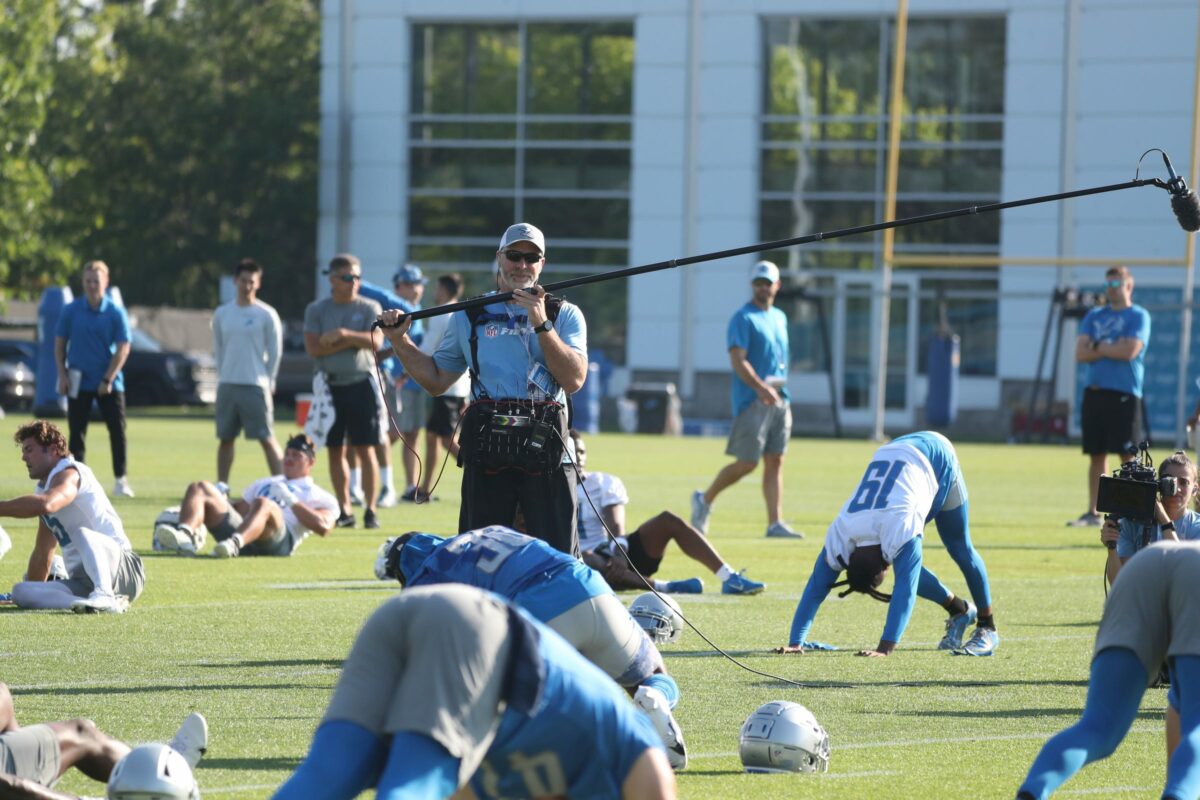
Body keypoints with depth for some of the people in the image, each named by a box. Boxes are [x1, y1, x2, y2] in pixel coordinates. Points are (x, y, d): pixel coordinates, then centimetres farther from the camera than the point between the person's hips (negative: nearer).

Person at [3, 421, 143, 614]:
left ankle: (104, 596, -54)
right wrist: (33, 597, 32)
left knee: (81, 533, -37)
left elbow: (45, 505, -32)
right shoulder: (43, 487, 23)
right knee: (21, 591, -13)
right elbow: (42, 555, 31)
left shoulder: (69, 473, -7)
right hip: (81, 582, 8)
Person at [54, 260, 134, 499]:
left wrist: (108, 379, -12)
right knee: (77, 432, 1)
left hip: (109, 383, -1)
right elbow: (60, 343, 7)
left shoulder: (116, 312, -3)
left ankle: (121, 479, 5)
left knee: (117, 430, -4)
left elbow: (123, 349, -5)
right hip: (79, 381, 1)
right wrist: (62, 375, -2)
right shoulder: (71, 311, 1)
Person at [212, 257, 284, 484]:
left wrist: (268, 382, -1)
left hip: (256, 385, -4)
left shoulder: (266, 315, -3)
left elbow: (275, 352, 1)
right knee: (225, 438, 8)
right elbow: (218, 349, 15)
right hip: (227, 386, 4)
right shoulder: (222, 314, 8)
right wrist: (223, 375, 8)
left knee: (267, 438, -7)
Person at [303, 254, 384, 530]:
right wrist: (354, 341, -11)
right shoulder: (316, 310, 5)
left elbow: (375, 341, -11)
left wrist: (343, 334, -17)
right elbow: (314, 348, -7)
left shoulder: (369, 308, 4)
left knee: (365, 449, -3)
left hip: (362, 384, -2)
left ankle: (370, 509, -1)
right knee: (335, 450, 4)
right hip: (331, 386, 2)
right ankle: (344, 510, 10)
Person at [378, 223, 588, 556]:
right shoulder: (469, 317, 15)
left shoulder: (564, 315, 9)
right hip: (485, 450, 2)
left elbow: (573, 380, -5)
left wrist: (541, 324, -12)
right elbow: (436, 381, 19)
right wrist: (400, 341, 9)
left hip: (546, 449, -2)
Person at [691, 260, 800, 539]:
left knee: (775, 461, 2)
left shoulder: (779, 318, 18)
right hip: (752, 401, -7)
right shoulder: (743, 318, -7)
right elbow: (737, 360, -17)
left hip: (779, 399, 7)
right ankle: (705, 499, 13)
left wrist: (780, 384, 16)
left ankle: (775, 523, -1)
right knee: (747, 463, -7)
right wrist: (761, 388, -27)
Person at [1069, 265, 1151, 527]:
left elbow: (1129, 351, -15)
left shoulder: (1138, 316, 0)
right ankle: (1093, 512, 10)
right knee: (1096, 454, 7)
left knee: (1128, 456, -6)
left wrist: (1097, 347, -3)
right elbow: (1080, 353, 5)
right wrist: (1112, 349, -6)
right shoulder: (1095, 316, 16)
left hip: (1124, 394, -5)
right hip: (1094, 392, 5)